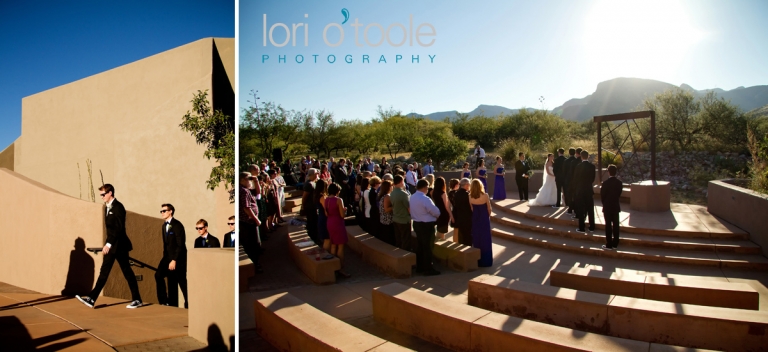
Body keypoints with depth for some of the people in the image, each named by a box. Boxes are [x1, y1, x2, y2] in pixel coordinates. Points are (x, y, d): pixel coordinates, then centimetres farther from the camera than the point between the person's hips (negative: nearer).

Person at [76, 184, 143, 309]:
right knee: (104, 272, 7)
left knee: (127, 272, -1)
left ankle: (137, 300, 7)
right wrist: (107, 244, 15)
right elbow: (110, 228, 17)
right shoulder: (108, 208, 14)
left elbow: (119, 228, -20)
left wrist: (109, 244, -24)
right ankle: (92, 298, 8)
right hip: (111, 246, 8)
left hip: (119, 245, -8)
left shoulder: (118, 207, -13)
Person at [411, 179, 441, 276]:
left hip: (416, 223, 8)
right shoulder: (425, 199, -23)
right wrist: (435, 216, 4)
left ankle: (419, 267, 27)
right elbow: (437, 212, -18)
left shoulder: (412, 197, 2)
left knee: (419, 246, 17)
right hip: (426, 225, -8)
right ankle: (428, 269, 10)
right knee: (427, 248, 2)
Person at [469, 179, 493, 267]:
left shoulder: (470, 197, -13)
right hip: (484, 218, -1)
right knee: (485, 239, 10)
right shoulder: (485, 196, -16)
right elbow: (489, 209, -6)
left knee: (476, 239, 12)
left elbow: (471, 209, -7)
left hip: (475, 219, 1)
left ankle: (477, 261, 18)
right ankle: (486, 261, 16)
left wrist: (475, 215, 11)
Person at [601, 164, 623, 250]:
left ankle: (609, 244, 2)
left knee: (608, 225, 0)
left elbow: (602, 195, -9)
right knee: (615, 225, 9)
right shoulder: (619, 182, -2)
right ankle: (615, 244, 14)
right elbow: (619, 194, 4)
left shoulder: (606, 183, -15)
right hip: (616, 206, 4)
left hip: (607, 207, -4)